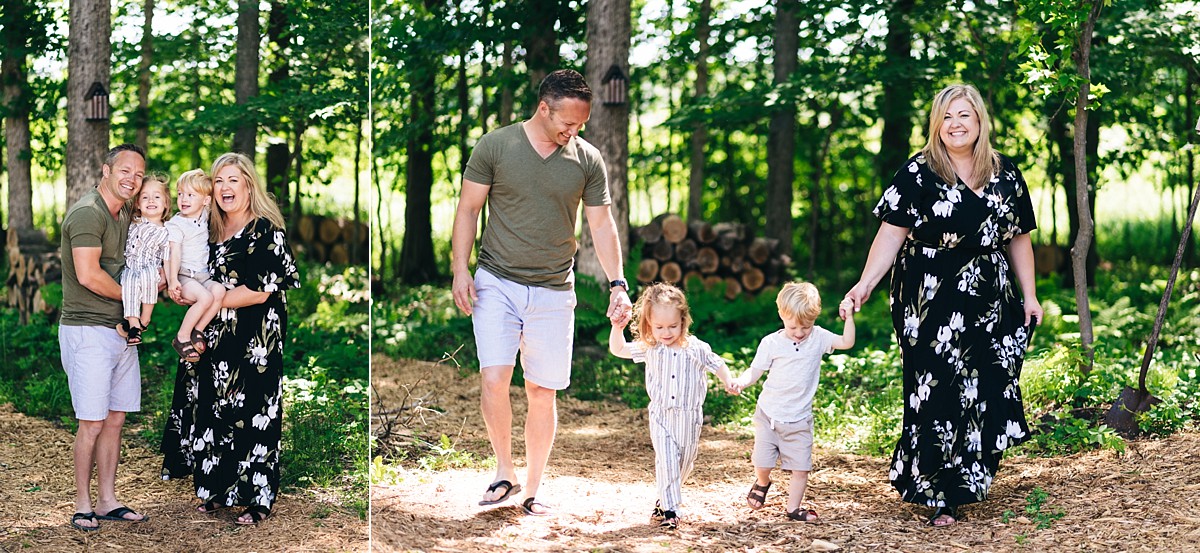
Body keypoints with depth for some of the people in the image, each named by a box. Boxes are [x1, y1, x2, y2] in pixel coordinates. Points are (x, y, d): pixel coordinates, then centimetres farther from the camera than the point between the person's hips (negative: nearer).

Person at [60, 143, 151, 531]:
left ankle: (107, 501, 19)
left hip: (120, 329, 9)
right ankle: (82, 506, 5)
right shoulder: (88, 213, -14)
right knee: (93, 422, -5)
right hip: (88, 330, -9)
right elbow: (88, 274, -23)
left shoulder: (125, 215, 15)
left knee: (115, 418, 11)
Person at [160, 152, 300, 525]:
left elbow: (259, 292, -17)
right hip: (216, 341, 7)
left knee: (251, 416, -3)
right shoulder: (214, 232, 13)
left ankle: (259, 500, 7)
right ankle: (219, 490, 19)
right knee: (215, 414, 8)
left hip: (254, 344, -7)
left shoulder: (265, 231, -10)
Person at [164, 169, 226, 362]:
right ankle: (181, 337, -17)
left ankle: (198, 331, -13)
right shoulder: (176, 224, -5)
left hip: (203, 276, 6)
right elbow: (175, 254, -14)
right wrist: (172, 280, -24)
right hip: (184, 276, -6)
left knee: (219, 290, -25)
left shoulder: (205, 218, 13)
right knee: (205, 297, -31)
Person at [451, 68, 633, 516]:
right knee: (494, 379, -15)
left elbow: (601, 225, 6)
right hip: (497, 283, -2)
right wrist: (460, 269, -6)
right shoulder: (495, 146, -3)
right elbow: (468, 208, 2)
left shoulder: (588, 160, 2)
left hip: (553, 291, 2)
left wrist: (617, 283, -4)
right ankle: (505, 470, 7)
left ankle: (531, 491, 17)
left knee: (542, 392, 4)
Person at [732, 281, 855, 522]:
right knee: (763, 463, 1)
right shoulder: (771, 343, -8)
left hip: (799, 419, 1)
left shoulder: (818, 337, -1)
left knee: (801, 467, 1)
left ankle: (793, 508, 17)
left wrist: (849, 317, -17)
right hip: (768, 415, -1)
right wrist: (741, 382, -24)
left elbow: (847, 342, -6)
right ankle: (762, 483, 36)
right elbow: (755, 371, -4)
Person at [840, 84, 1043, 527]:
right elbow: (892, 232, -7)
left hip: (989, 304, 4)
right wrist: (866, 283, -18)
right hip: (929, 304, -4)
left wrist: (1029, 295, 11)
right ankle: (937, 495, 6)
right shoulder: (918, 173, -3)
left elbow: (1018, 238, 15)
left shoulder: (1006, 175, 9)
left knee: (985, 393, 2)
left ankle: (962, 485, 18)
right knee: (936, 394, -3)